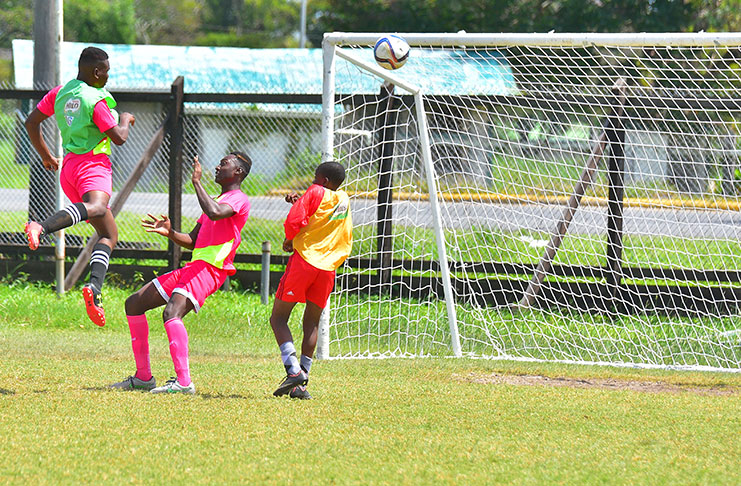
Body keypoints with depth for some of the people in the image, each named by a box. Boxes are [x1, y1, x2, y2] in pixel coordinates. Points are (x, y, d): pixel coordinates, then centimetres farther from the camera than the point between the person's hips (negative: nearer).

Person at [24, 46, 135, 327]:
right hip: (93, 164, -9)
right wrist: (125, 121, 13)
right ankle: (41, 227, -63)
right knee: (96, 208, -40)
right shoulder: (96, 101, -8)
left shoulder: (60, 93, 15)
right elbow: (118, 137, -9)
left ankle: (94, 288, -10)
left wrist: (46, 156, 30)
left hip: (69, 167, 9)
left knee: (109, 234, 11)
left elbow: (31, 122, 19)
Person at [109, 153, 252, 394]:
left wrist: (197, 182, -17)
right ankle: (143, 377, 12)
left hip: (209, 270, -10)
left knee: (171, 312, -33)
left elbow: (215, 213, -28)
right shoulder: (218, 200, 27)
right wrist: (169, 232, 8)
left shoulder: (239, 199, -5)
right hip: (193, 266, 10)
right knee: (134, 303, 11)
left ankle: (183, 382, -36)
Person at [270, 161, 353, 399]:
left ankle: (293, 370, -18)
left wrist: (289, 240, 4)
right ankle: (301, 383, 3)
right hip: (328, 268, 6)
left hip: (304, 260, -6)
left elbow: (294, 221, -14)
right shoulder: (344, 200, 17)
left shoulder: (315, 192, -3)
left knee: (278, 318, 0)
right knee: (312, 323, 11)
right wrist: (299, 201, 17)